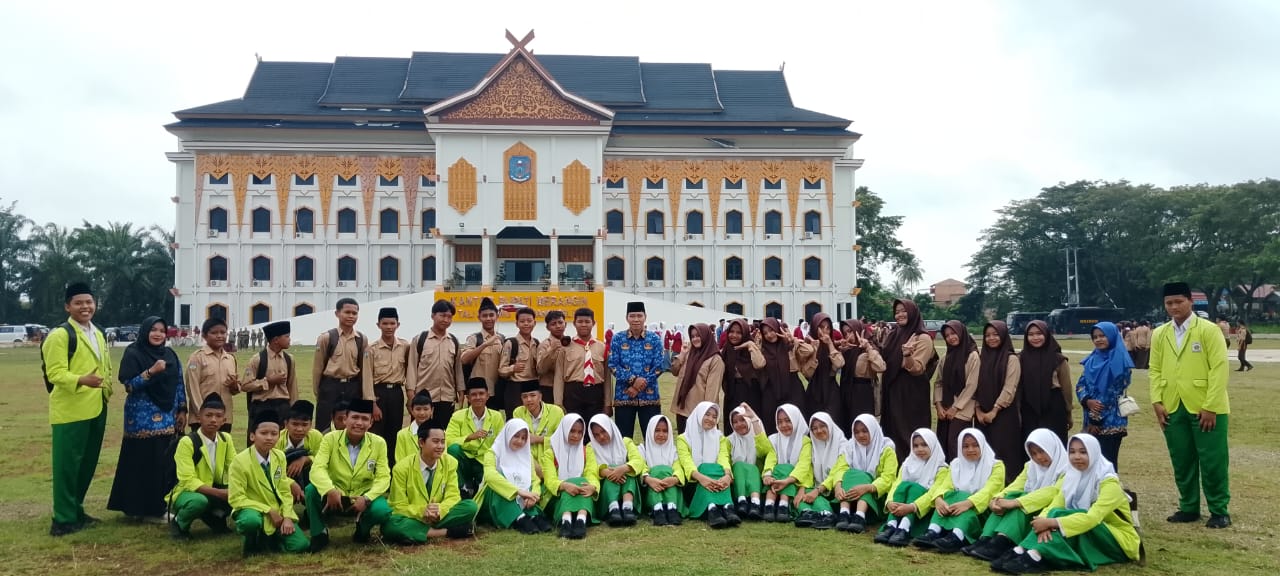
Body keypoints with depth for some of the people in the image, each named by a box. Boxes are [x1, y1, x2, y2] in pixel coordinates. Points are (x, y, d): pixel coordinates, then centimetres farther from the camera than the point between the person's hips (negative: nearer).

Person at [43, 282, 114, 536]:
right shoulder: (60, 335, -10)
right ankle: (63, 519, 2)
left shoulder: (99, 335, 15)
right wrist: (81, 380, -35)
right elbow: (55, 373, -19)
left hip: (96, 409, 8)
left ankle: (76, 510, 27)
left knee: (88, 462, 14)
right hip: (70, 410, -8)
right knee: (67, 464, -4)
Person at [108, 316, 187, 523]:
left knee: (167, 461, 5)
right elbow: (129, 385, -12)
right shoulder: (133, 354, -6)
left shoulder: (170, 355, 11)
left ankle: (162, 505, 15)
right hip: (143, 418, -6)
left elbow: (179, 383, 13)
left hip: (167, 417, 6)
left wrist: (182, 410, 9)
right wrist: (151, 371, -24)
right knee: (144, 462, -5)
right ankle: (143, 509, 4)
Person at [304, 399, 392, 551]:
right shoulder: (330, 439, -11)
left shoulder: (379, 443, -8)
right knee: (311, 490, -29)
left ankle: (363, 528, 6)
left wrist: (366, 498, -27)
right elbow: (317, 468, -22)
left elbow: (383, 477, -10)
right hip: (335, 496, 0)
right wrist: (330, 490, -42)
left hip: (363, 497, 0)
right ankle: (319, 533, -5)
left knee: (382, 510, -31)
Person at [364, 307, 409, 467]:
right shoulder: (371, 349, -5)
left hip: (397, 392, 3)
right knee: (376, 434, -1)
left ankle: (391, 468, 17)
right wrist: (373, 404, -10)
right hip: (379, 392, -3)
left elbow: (409, 370, 11)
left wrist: (411, 393, 4)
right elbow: (367, 377, -6)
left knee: (394, 434, 7)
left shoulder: (405, 346, 2)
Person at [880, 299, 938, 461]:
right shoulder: (892, 336, 12)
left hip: (912, 394, -7)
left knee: (909, 434, -3)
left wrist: (908, 355, -35)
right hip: (891, 392, 7)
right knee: (892, 432, 10)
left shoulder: (923, 338, -9)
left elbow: (917, 369, -19)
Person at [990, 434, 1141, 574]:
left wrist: (1051, 522, -37)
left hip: (1118, 541, -6)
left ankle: (1035, 556, -47)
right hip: (1085, 538, 6)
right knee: (1058, 515, -22)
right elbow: (1054, 506, -8)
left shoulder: (1108, 482, -19)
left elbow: (1092, 518, -31)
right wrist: (1046, 524, -32)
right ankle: (1022, 551, -39)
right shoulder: (1070, 477, 1)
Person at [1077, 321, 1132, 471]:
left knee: (1108, 462, -3)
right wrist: (1087, 401, -13)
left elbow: (1113, 393, -11)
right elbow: (1080, 384, 8)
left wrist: (1096, 419, -11)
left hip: (1110, 422, -6)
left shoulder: (1120, 361, -7)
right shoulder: (1092, 360, 11)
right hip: (1092, 420, 6)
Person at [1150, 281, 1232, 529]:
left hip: (1206, 408, -4)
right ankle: (1188, 508, 21)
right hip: (1173, 409, 4)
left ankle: (1219, 511, 14)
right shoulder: (1159, 334, 9)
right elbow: (1155, 370, 10)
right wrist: (1156, 402, -2)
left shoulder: (1208, 330, -5)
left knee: (1212, 462, 2)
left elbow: (1219, 369, -10)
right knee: (1182, 461, 10)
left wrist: (1210, 406, -15)